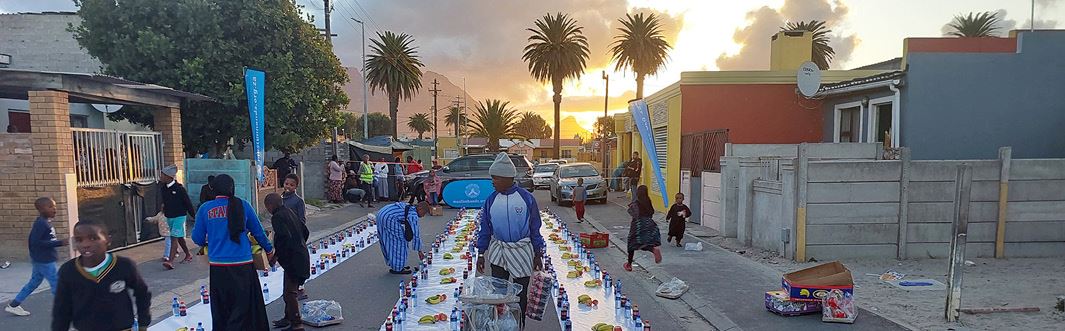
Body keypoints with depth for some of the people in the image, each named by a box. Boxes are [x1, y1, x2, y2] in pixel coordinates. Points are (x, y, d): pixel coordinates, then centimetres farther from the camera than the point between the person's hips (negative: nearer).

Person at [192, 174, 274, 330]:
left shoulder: (205, 209, 1)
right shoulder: (243, 206, -1)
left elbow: (198, 238, 6)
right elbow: (258, 232, 8)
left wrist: (205, 243, 30)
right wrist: (269, 250, 24)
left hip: (217, 266, 2)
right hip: (242, 265, -2)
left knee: (220, 311, 14)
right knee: (241, 309, 6)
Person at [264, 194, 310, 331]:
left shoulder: (277, 217, -15)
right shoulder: (290, 212, 13)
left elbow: (285, 238, -26)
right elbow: (305, 231, 17)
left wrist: (276, 255, -17)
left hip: (293, 260, -10)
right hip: (301, 256, 10)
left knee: (290, 292, -3)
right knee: (290, 290, 21)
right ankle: (289, 318, 33)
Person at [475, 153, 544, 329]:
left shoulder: (527, 198, -10)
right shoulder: (491, 200, -3)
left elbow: (535, 228, -3)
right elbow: (485, 229, 5)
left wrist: (538, 254, -1)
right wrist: (481, 254, 5)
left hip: (521, 251, -2)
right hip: (498, 252, 2)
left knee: (520, 294, 10)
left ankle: (519, 326, 27)